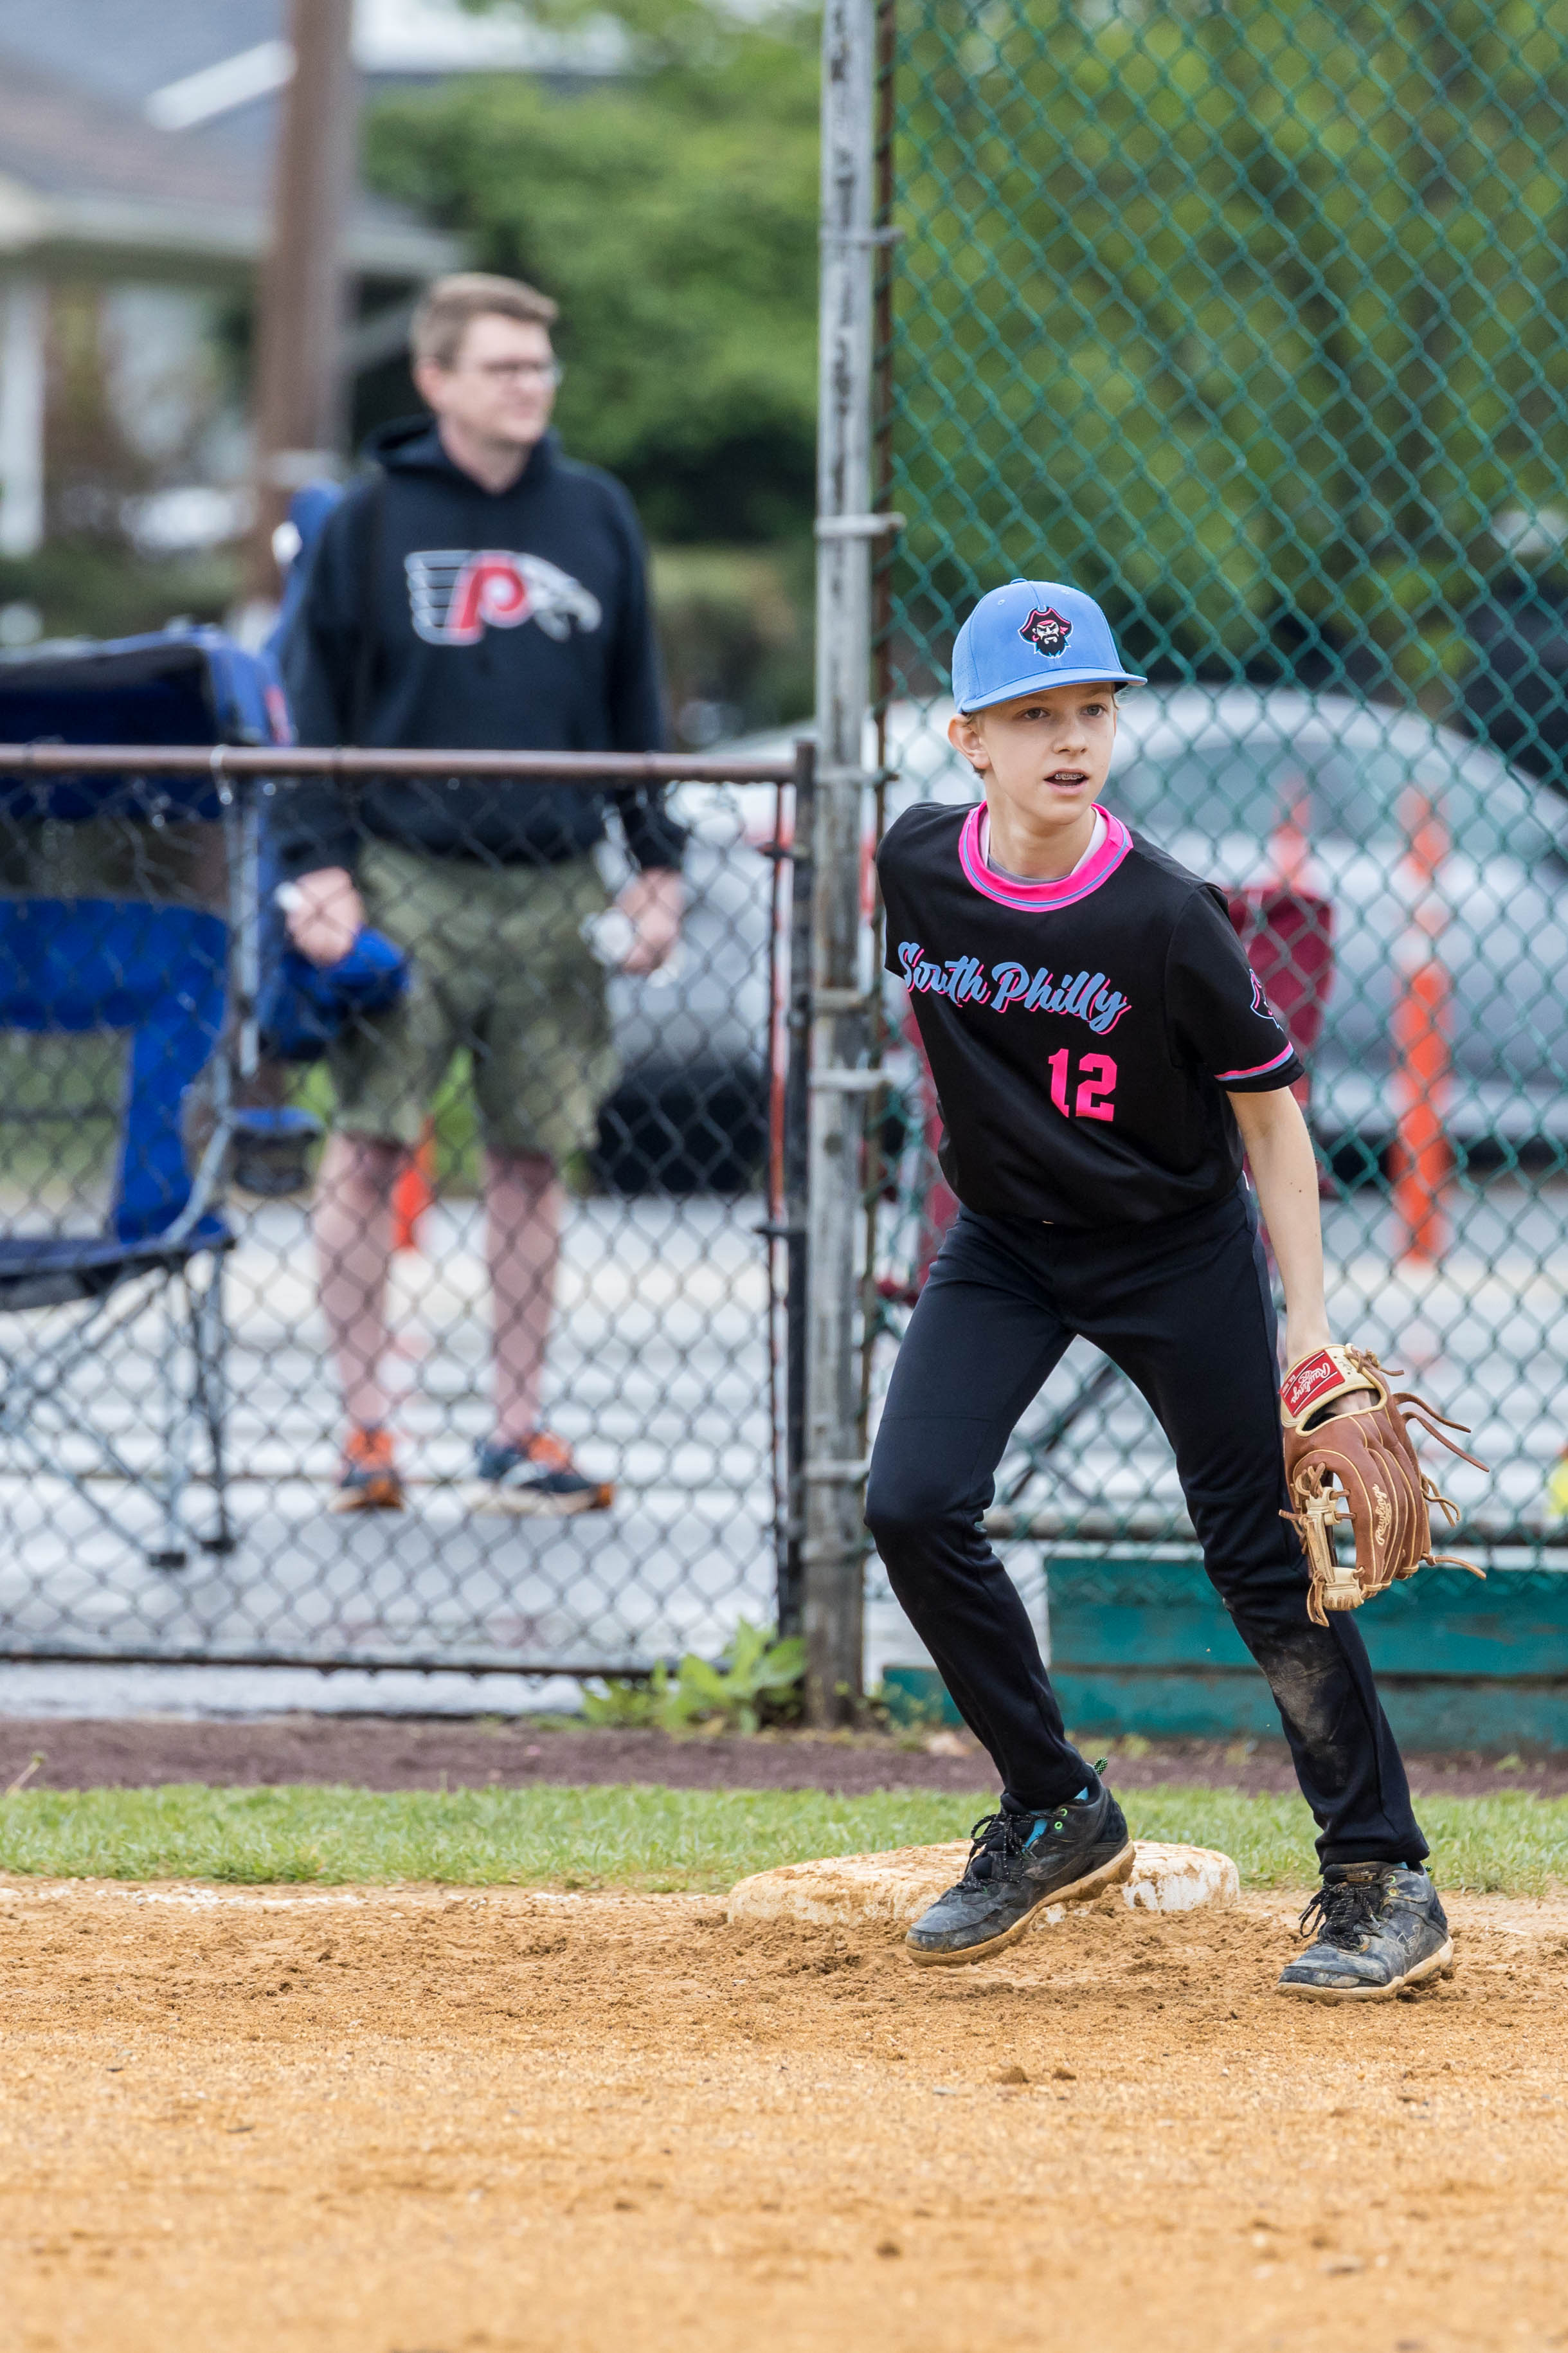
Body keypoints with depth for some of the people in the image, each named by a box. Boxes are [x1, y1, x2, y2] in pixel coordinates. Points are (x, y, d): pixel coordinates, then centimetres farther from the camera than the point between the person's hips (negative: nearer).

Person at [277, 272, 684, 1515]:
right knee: (370, 1145, -5)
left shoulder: (595, 515, 9)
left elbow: (635, 702, 15)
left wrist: (659, 863, 10)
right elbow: (317, 702, 2)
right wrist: (318, 864, -7)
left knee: (534, 1157, 5)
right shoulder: (373, 522, 0)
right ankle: (366, 1425, 2)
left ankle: (520, 1436, 10)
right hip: (407, 881, -3)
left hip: (554, 888, 3)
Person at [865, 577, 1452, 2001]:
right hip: (1004, 1243, 4)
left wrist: (1309, 1321, -17)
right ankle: (1058, 1818, 7)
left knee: (1262, 1561, -2)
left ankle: (1387, 1883, 9)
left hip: (1178, 1254, -4)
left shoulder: (1166, 919, -23)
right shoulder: (917, 867, -11)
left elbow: (1270, 1111, -14)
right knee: (914, 1507, -12)